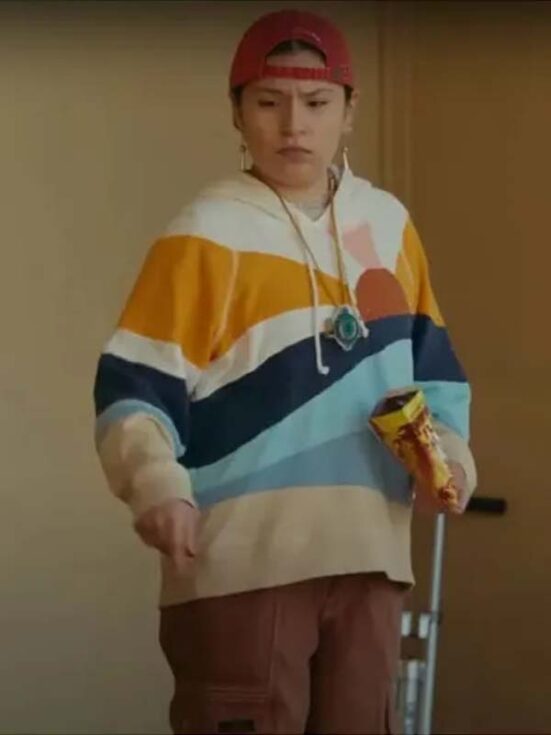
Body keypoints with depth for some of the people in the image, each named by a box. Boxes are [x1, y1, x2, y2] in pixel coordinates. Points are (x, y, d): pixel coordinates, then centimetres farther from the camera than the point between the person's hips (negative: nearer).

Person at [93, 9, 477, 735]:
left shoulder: (388, 223, 10)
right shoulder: (206, 234, -8)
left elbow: (430, 363, 19)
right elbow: (133, 388, -11)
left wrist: (446, 449, 1)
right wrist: (157, 485, -28)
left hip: (367, 556, 6)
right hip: (241, 564, -5)